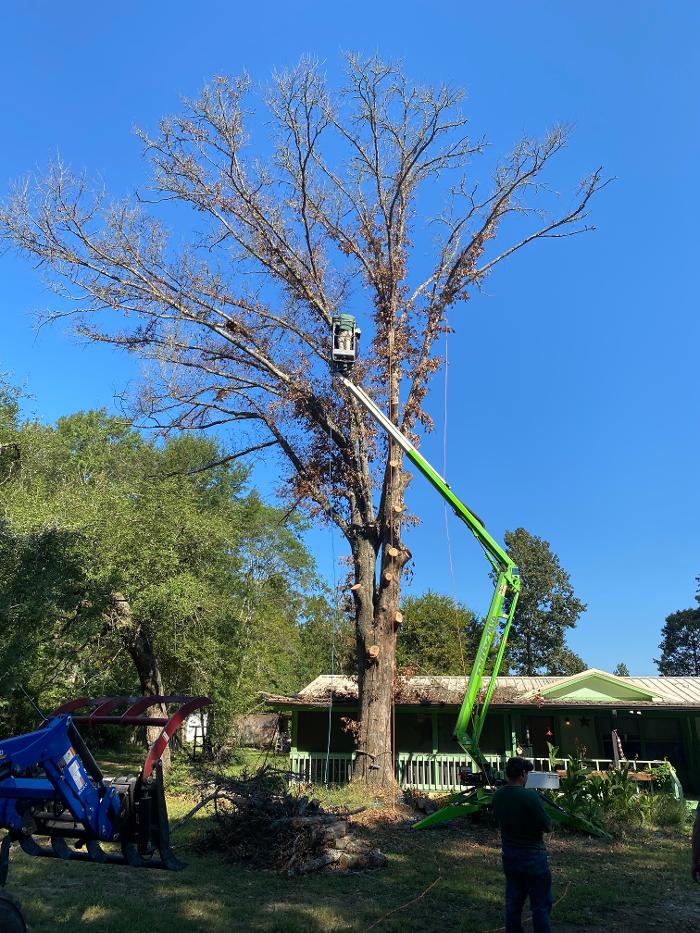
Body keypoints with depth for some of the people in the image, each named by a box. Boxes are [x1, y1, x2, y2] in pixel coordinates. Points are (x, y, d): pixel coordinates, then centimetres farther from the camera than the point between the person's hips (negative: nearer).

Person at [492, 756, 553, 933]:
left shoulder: (498, 795, -2)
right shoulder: (530, 796, -23)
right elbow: (547, 826, -16)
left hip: (508, 854, 6)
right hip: (532, 856, -6)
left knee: (513, 902, 17)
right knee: (540, 905, 7)